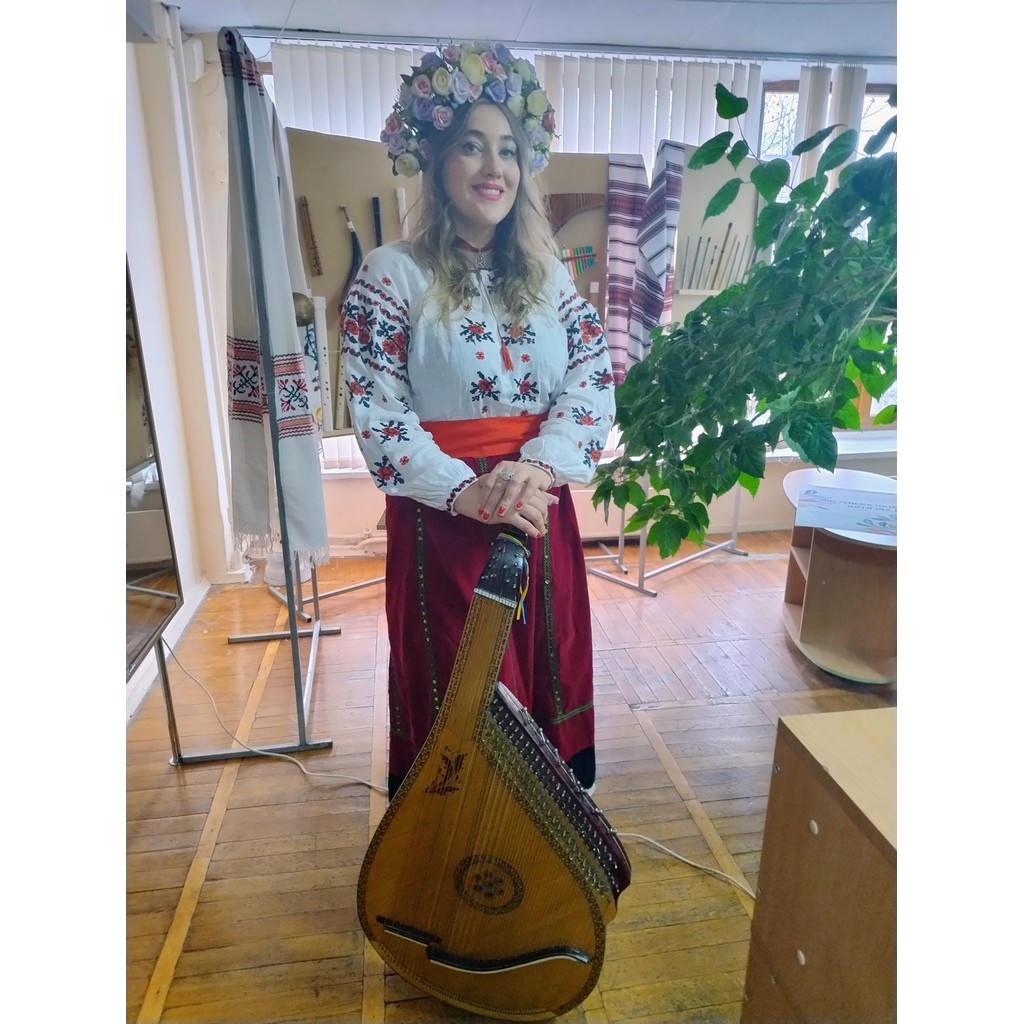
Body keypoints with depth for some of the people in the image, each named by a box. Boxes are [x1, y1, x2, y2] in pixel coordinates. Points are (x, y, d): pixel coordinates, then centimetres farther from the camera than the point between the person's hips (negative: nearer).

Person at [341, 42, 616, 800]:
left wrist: (537, 466, -19)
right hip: (442, 516, -4)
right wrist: (467, 492, -22)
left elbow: (596, 377, -2)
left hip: (540, 507, 5)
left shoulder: (547, 272, 8)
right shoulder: (392, 273, -5)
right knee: (455, 692, 10)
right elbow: (376, 410, -12)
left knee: (544, 670, 18)